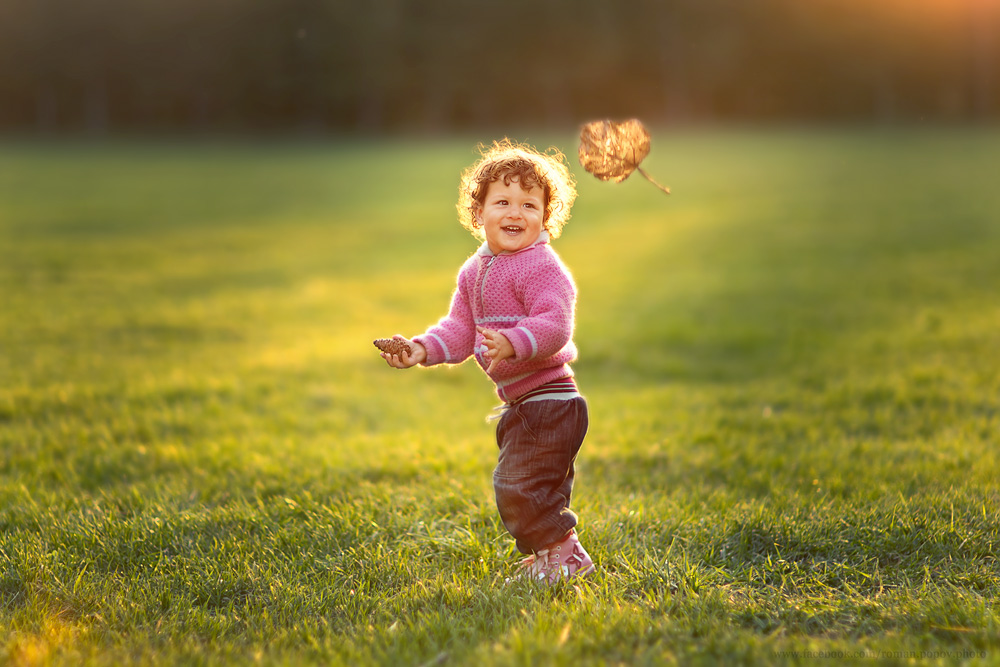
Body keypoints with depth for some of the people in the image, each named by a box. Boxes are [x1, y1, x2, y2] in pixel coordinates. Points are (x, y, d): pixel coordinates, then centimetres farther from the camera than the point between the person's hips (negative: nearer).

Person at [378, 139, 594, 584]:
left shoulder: (542, 267, -16)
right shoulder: (474, 272, 11)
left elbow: (554, 325, -26)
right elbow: (459, 330, 12)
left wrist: (513, 343, -42)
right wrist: (423, 349, -5)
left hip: (549, 400, -9)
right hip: (519, 403, 9)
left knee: (516, 485, -11)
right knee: (534, 490, 20)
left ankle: (564, 554, 3)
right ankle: (547, 555, 35)